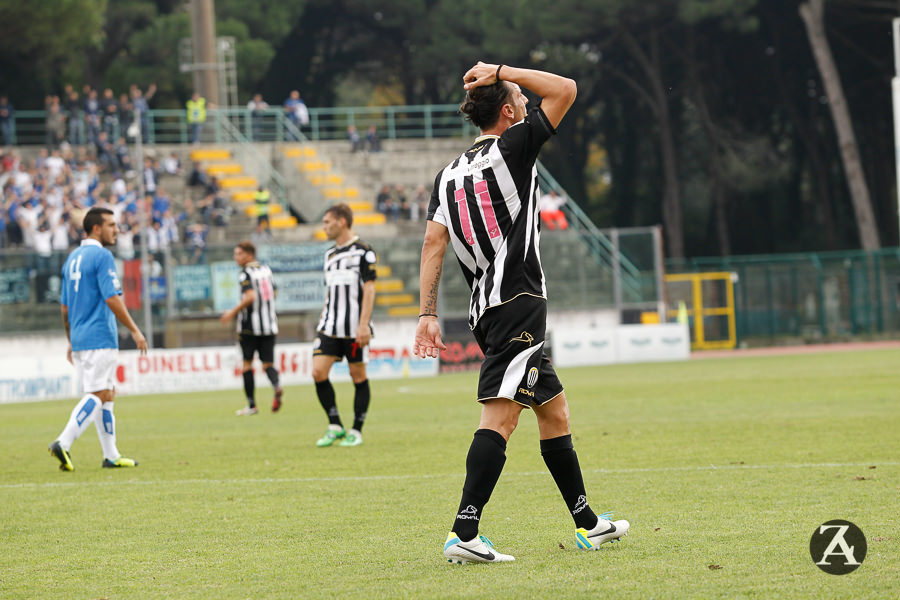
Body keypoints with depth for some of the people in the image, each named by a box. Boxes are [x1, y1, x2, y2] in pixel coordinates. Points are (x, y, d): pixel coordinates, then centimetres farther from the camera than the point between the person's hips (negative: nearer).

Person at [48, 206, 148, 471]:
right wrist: (134, 330, -12)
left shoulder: (72, 258, 16)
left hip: (79, 340, 9)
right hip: (100, 338, -9)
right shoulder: (102, 256, -11)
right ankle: (63, 443, -21)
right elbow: (112, 299, -18)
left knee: (106, 394, 13)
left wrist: (71, 341, 25)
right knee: (97, 395, -10)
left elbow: (65, 307, 19)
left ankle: (111, 455, 13)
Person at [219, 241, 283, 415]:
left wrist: (234, 312, -12)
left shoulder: (246, 274, -10)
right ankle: (277, 386, -26)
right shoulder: (266, 270, 12)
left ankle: (251, 405, 7)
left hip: (250, 326, -6)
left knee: (247, 363, 7)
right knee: (268, 363, 6)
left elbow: (250, 296, -23)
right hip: (269, 324, 6)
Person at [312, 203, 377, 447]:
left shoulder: (363, 251, -5)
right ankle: (335, 426, 3)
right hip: (330, 326, 6)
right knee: (318, 371, -7)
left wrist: (363, 325, -17)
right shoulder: (330, 254, 16)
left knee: (358, 376, 1)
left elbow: (369, 289, -9)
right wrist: (322, 322, 18)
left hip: (354, 328, -6)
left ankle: (356, 431, 9)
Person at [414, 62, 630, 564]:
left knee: (554, 410, 17)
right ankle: (464, 534, -25)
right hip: (517, 301, -9)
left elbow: (433, 243, 10)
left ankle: (587, 523, 24)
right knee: (501, 415, -15)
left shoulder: (450, 173, 16)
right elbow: (565, 89, -2)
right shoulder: (512, 146, -4)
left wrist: (428, 313, 8)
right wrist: (502, 72, 5)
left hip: (488, 310, 9)